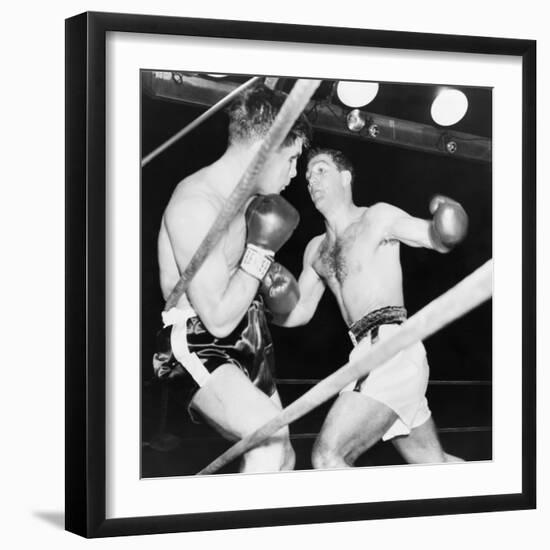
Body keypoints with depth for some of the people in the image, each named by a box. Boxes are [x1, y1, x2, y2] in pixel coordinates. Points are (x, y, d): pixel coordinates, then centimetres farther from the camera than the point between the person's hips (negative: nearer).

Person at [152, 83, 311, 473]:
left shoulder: (250, 199, 6)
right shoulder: (196, 204, -23)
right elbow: (219, 319, -24)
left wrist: (269, 276, 4)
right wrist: (262, 249, -17)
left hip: (245, 343, 10)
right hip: (199, 348, -10)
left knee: (280, 457, 15)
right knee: (273, 437, -31)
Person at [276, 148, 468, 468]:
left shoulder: (377, 218, 1)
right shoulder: (316, 250, 21)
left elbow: (436, 239, -8)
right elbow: (300, 312, 21)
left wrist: (444, 222, -31)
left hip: (392, 349, -8)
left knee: (328, 455, -17)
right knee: (434, 463, 14)